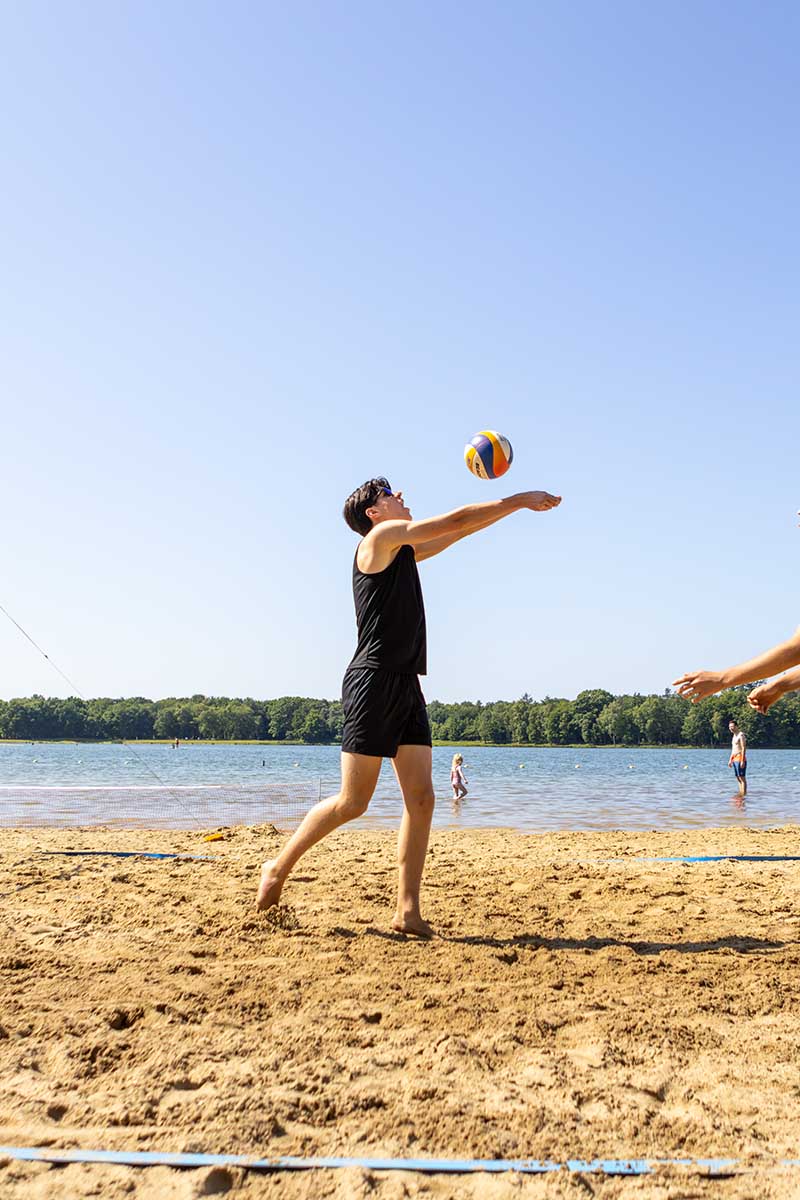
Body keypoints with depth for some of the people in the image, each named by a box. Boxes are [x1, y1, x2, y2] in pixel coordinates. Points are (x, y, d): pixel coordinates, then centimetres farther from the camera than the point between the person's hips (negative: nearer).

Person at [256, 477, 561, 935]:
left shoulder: (402, 550, 22)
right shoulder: (381, 536, -3)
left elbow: (455, 533, 29)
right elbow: (454, 521, -4)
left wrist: (512, 505, 26)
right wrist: (519, 500, 4)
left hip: (407, 686, 9)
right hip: (374, 682, -9)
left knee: (421, 799, -1)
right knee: (353, 802, -5)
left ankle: (408, 911, 1)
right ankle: (280, 866, 13)